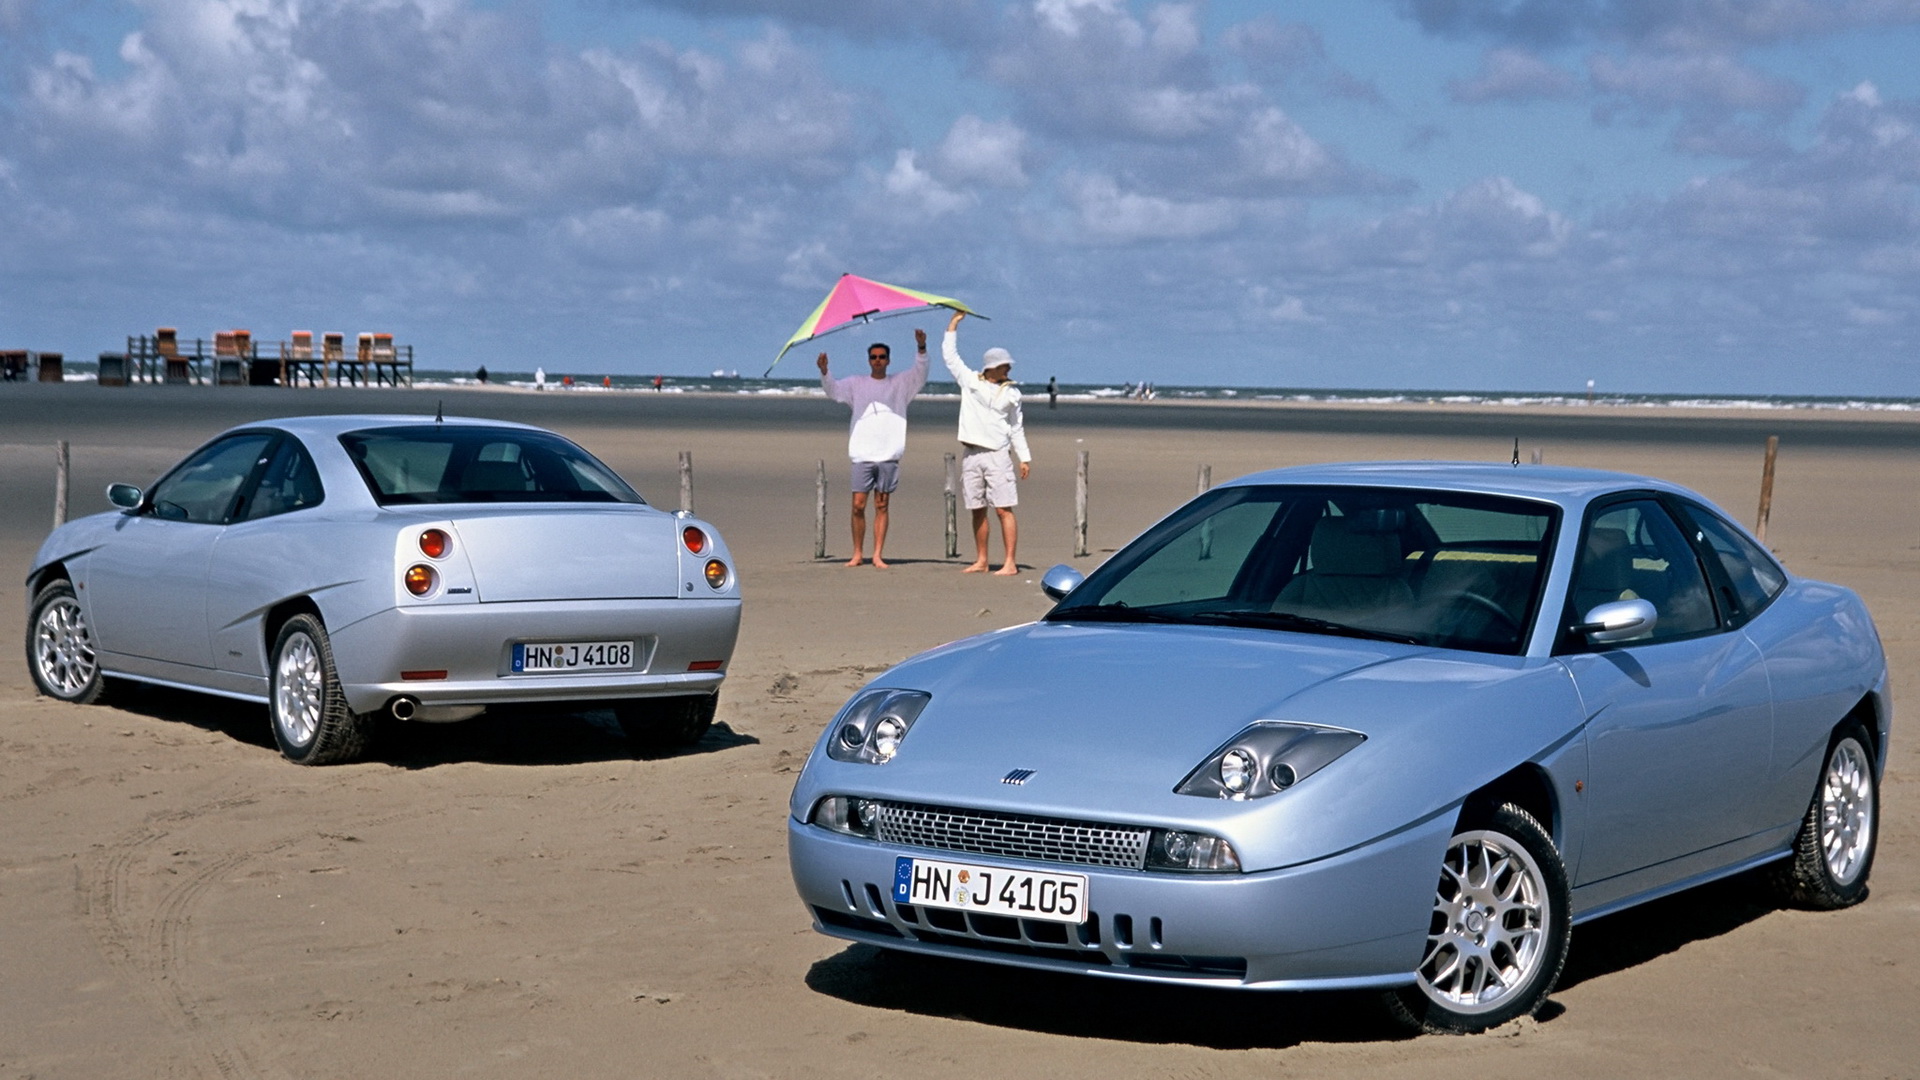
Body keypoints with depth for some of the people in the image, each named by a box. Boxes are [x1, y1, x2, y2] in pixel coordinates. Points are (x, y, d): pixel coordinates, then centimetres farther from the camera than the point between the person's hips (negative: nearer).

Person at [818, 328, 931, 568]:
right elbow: (832, 391, 2)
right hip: (863, 454, 0)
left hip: (889, 455, 0)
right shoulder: (856, 383, 11)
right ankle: (857, 554, 5)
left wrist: (922, 348, -19)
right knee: (858, 505, -4)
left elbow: (920, 374, -3)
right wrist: (824, 372, -17)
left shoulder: (900, 384, 10)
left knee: (882, 505, 2)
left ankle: (877, 556, 4)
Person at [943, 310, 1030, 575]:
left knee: (1003, 509, -8)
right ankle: (981, 561, 14)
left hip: (997, 454, -2)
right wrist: (955, 322, 12)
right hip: (970, 454, 2)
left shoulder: (1011, 393, 9)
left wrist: (1025, 457, 6)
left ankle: (1010, 563, -10)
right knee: (978, 510, 7)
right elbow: (949, 354, 12)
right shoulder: (969, 381, 9)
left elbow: (1017, 427, 12)